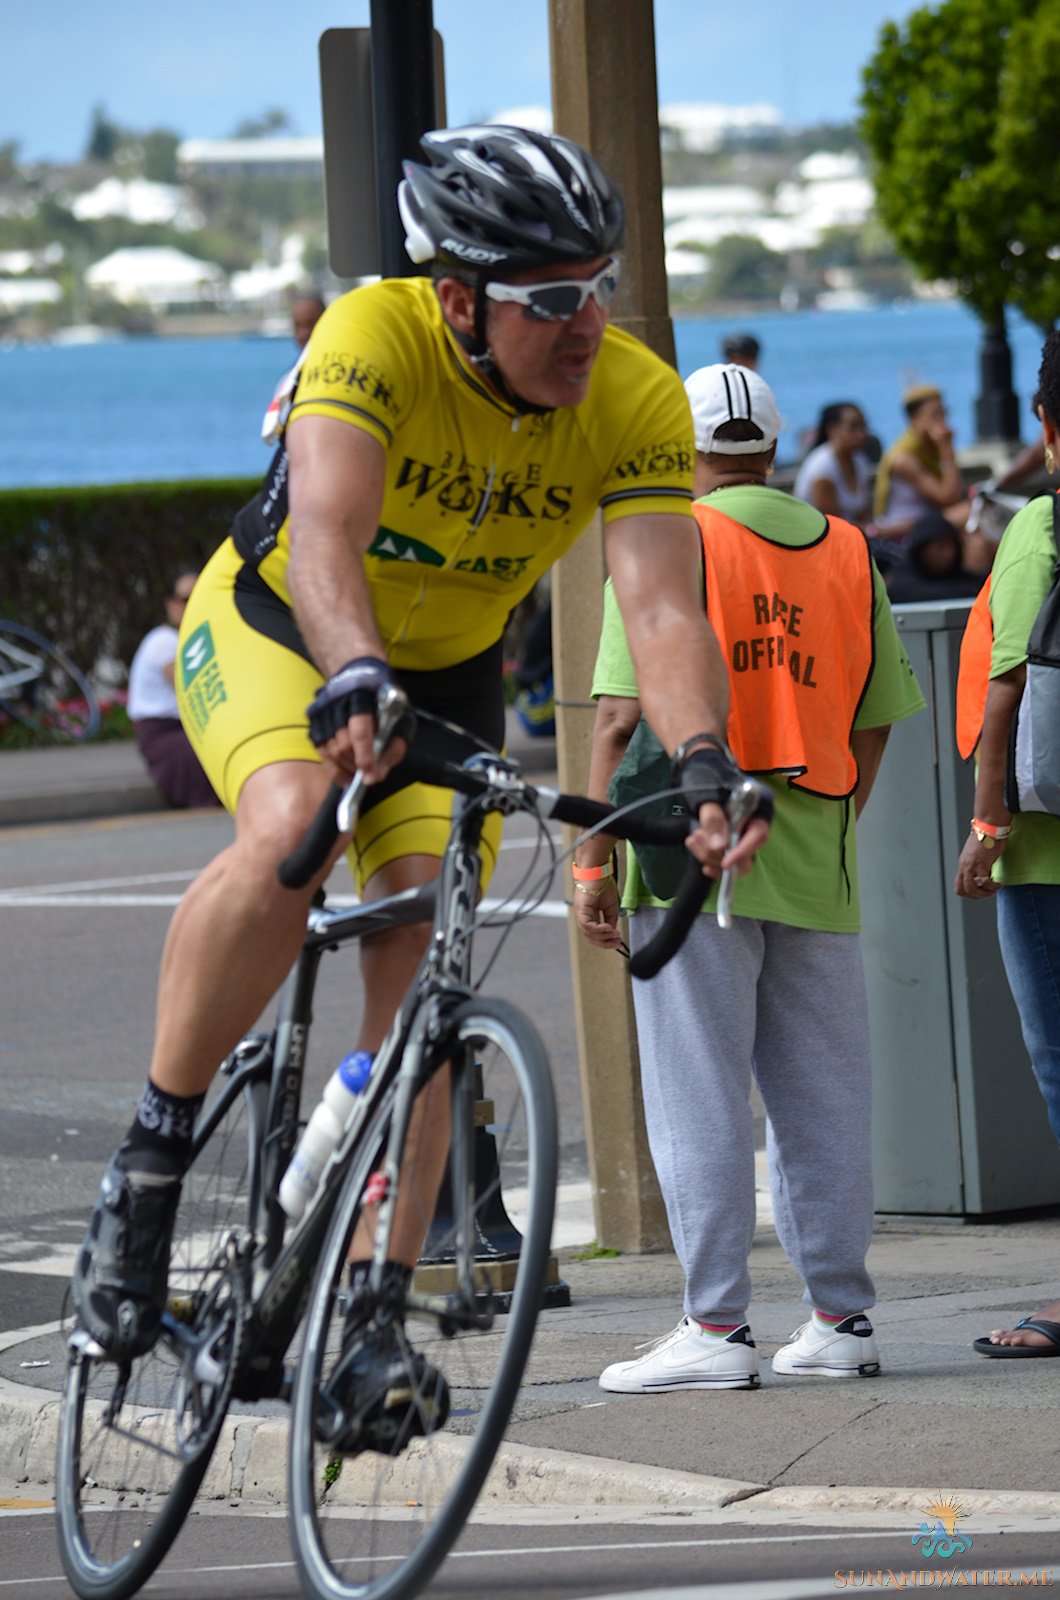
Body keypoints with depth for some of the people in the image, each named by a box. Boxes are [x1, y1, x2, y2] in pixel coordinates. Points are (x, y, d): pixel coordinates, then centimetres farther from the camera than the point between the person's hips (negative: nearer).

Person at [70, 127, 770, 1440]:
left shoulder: (638, 403, -22)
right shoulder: (374, 335, -32)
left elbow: (661, 607, -31)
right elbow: (325, 531, -45)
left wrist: (702, 761, -49)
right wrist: (353, 680, -64)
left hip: (447, 677, 4)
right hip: (272, 628, -3)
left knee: (420, 964, -11)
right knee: (290, 833, -33)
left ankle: (368, 1323, -6)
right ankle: (148, 1160, -18)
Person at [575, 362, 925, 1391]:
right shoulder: (848, 552, 11)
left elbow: (624, 719, -10)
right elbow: (872, 726, 11)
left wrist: (593, 863, -7)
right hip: (813, 861, 4)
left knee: (701, 1097, -2)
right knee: (821, 1094, 9)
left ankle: (717, 1325, -4)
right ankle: (840, 1318, 11)